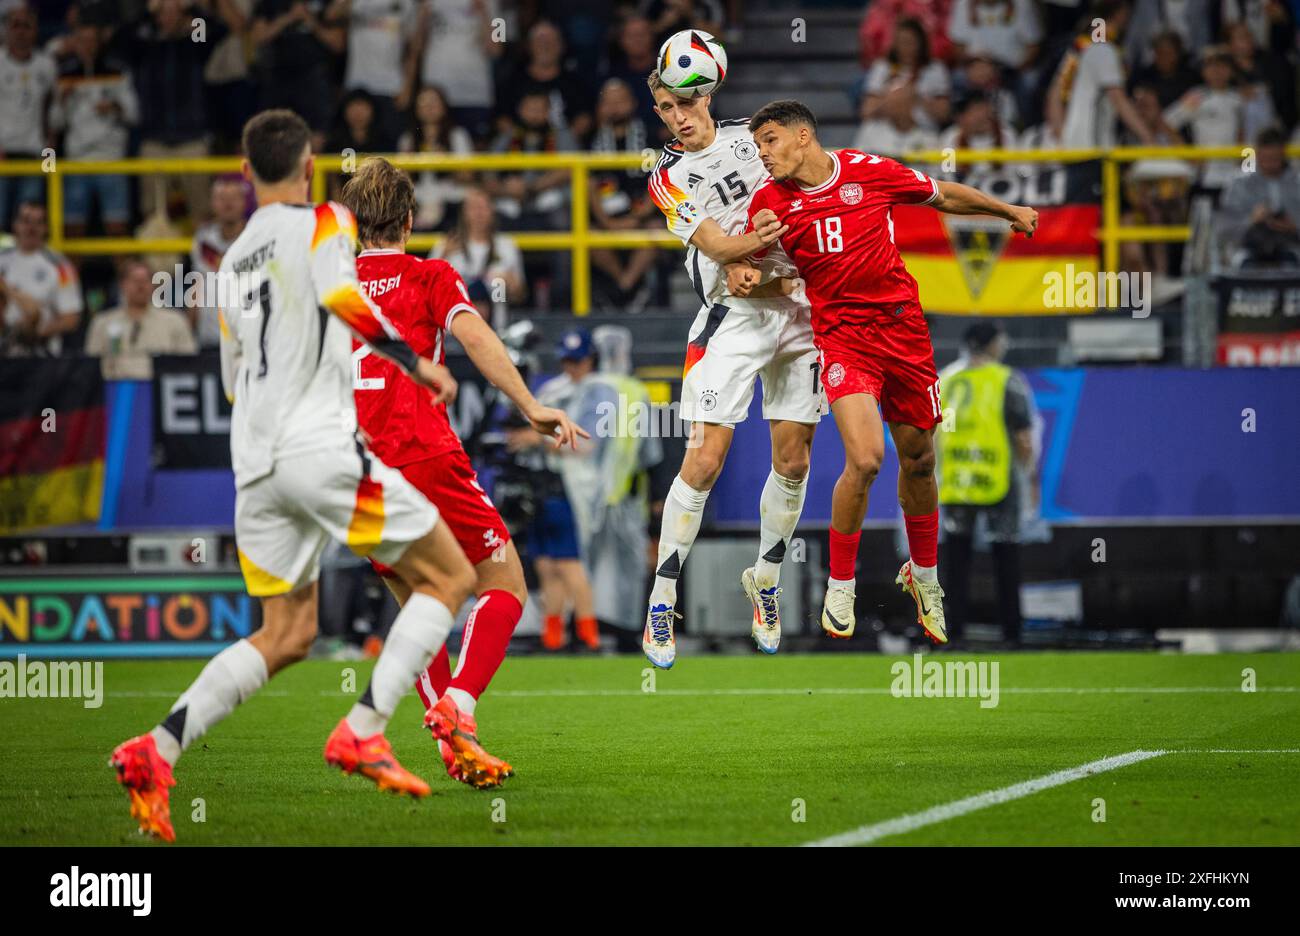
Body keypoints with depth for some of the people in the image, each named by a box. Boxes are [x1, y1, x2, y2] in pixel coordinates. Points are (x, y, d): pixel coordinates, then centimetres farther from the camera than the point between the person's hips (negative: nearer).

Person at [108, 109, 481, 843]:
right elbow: (339, 293, -22)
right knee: (449, 575, 3)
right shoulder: (324, 223, 0)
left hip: (256, 463, 7)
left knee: (287, 634, 11)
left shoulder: (235, 259, 21)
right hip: (322, 445, -7)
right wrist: (415, 361, -17)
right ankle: (362, 731, -10)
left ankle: (159, 749, -7)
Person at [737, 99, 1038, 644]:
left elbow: (942, 196, 12)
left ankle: (924, 576, 37)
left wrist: (1009, 213, 23)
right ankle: (840, 588, -2)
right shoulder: (769, 201, -1)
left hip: (903, 327, 2)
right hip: (841, 332, -2)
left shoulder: (868, 170, -2)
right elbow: (745, 257, 13)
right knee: (864, 459, -21)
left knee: (918, 461, 11)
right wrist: (744, 270, -12)